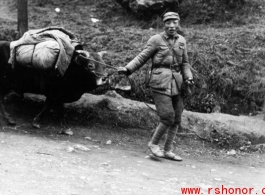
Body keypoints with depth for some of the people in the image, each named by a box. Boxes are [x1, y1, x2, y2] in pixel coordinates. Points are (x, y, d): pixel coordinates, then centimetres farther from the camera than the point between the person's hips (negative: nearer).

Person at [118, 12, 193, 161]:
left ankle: (168, 150, 19)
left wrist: (188, 77, 2)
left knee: (177, 119, 6)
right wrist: (127, 69, -16)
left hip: (176, 83, 6)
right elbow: (142, 58, -2)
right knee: (168, 117, -13)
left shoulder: (181, 41, 12)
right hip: (161, 83, -5)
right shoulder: (156, 40, -2)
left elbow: (185, 63, 19)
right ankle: (154, 143, 10)